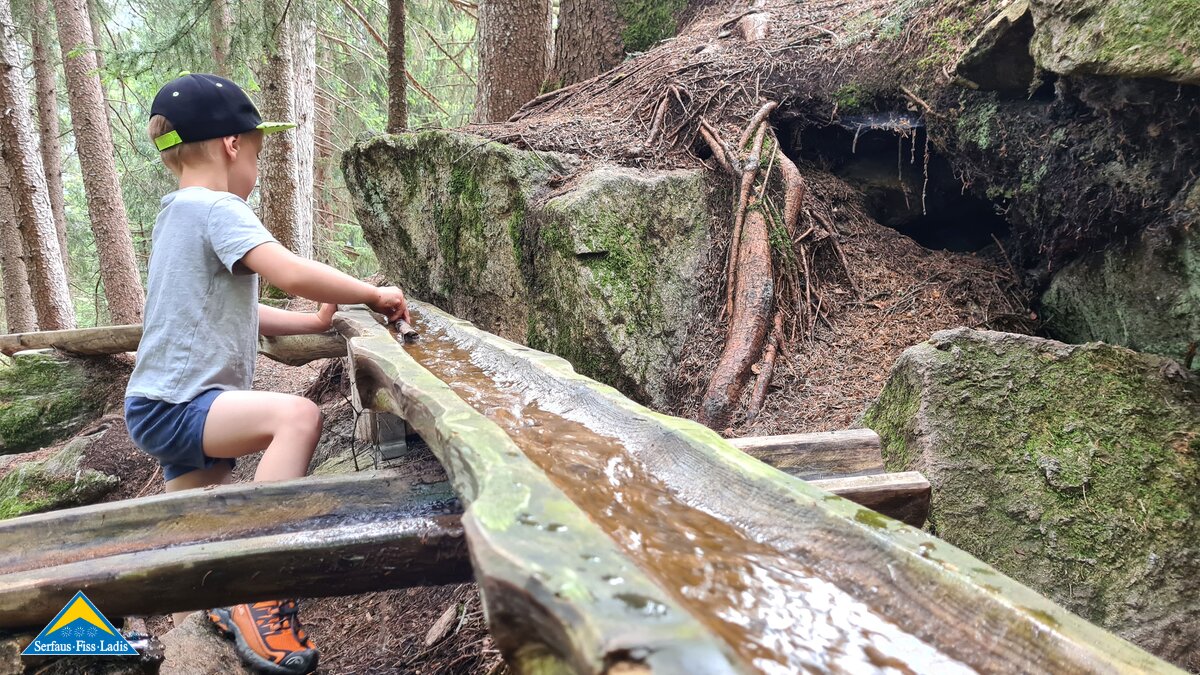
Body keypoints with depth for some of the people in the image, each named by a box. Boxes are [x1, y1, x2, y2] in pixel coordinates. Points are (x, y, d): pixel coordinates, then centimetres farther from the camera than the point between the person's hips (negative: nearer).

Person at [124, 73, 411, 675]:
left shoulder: (178, 213, 17)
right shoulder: (218, 208, -14)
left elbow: (235, 312, 19)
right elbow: (292, 273, -30)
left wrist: (311, 322, 9)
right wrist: (374, 295, -17)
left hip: (166, 407, 11)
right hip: (175, 408, -11)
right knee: (297, 416, -32)